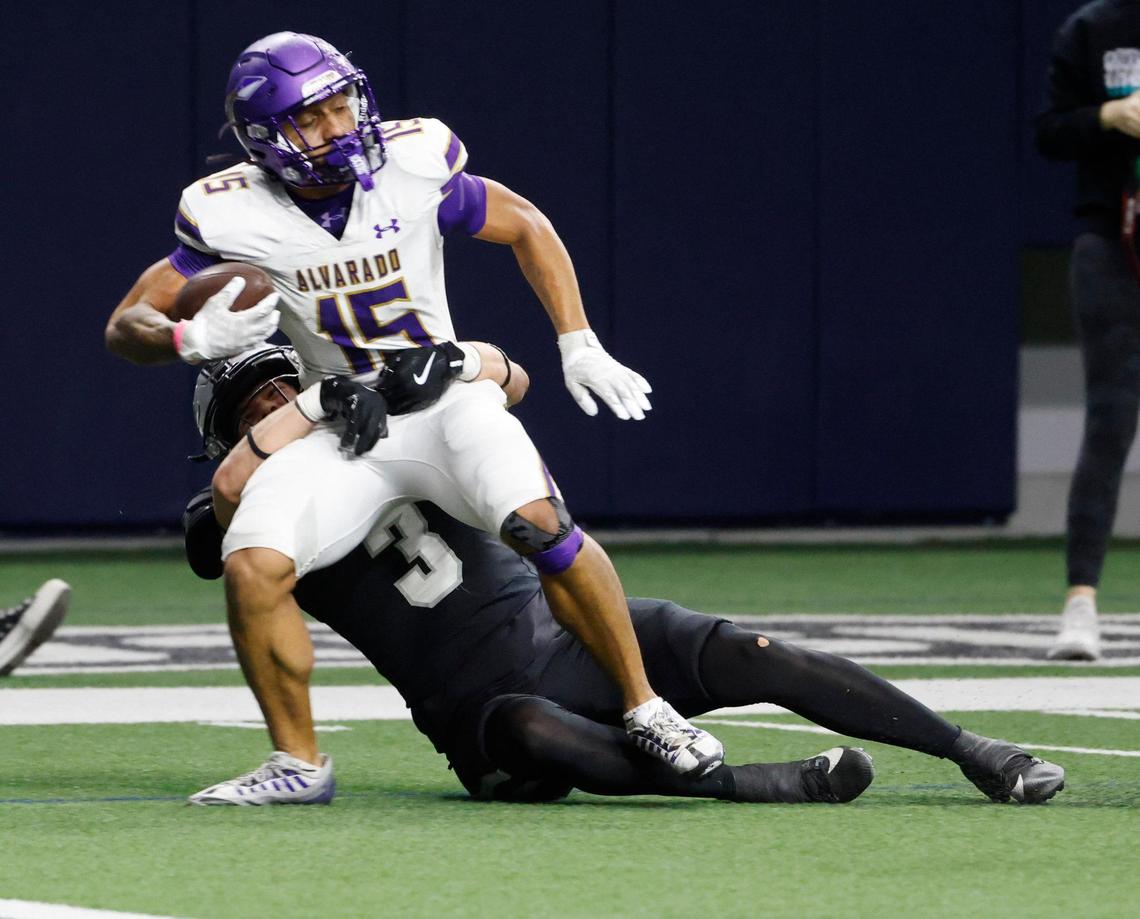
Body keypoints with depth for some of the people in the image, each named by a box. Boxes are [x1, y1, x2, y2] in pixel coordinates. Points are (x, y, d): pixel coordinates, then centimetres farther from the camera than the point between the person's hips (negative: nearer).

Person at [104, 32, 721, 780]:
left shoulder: (411, 166, -10)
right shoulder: (235, 218, -10)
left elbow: (526, 227, 6)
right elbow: (127, 326, -4)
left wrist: (579, 347, -1)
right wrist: (192, 339, -27)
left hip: (448, 399, -1)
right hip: (341, 426, 1)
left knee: (540, 522, -29)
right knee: (253, 567, -23)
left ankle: (644, 708, -14)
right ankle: (298, 762, -2)